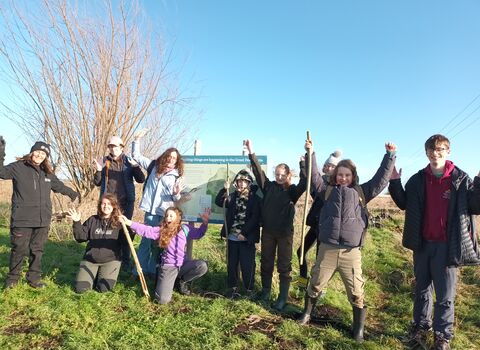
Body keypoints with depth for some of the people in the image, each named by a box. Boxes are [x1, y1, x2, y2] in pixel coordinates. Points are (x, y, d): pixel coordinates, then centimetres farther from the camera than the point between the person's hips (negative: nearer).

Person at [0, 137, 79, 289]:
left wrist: (73, 193, 40)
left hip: (42, 219, 5)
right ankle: (12, 277, 23)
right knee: (19, 249, 3)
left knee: (37, 250, 11)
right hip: (22, 219, -4)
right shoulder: (18, 167, -1)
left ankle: (34, 278, 22)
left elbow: (59, 186, 29)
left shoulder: (48, 173, 14)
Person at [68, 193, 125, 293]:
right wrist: (77, 223, -7)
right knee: (80, 288, -10)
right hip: (90, 260, 3)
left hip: (111, 260, -3)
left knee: (104, 288, -18)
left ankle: (103, 276, 17)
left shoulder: (119, 222, -3)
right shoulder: (92, 220, 7)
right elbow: (81, 238, 5)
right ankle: (95, 276, 21)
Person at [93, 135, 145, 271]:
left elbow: (141, 179, -2)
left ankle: (125, 260, 16)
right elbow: (97, 183, 6)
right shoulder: (104, 161, 6)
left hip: (126, 201, -1)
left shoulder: (129, 161, 3)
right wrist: (98, 171, -12)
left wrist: (136, 167, -19)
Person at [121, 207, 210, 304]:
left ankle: (181, 281, 4)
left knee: (202, 266, -25)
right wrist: (129, 223, -33)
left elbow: (199, 233, 16)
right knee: (163, 300, -19)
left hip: (183, 264, 3)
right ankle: (169, 283, 19)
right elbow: (146, 230, -19)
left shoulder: (185, 229, 3)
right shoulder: (161, 230, -4)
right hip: (168, 266, -3)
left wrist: (205, 222, 0)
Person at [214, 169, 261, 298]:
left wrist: (244, 233, -16)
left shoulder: (255, 199, -3)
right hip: (232, 237, 4)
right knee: (232, 264, 11)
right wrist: (224, 189, -16)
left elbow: (255, 218, -10)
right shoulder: (232, 197, 10)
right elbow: (218, 202, -2)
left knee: (247, 265, 0)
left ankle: (249, 290, 15)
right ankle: (232, 288, 25)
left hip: (247, 238, -3)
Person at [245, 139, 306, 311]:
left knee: (284, 266, 5)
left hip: (285, 232, -3)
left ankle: (283, 298, 15)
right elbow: (258, 172, -3)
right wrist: (251, 152, -11)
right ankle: (265, 292, 30)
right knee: (266, 263, 14)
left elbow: (304, 183, -20)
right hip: (268, 231, 3)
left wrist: (303, 164, -31)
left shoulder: (292, 190, -4)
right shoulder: (269, 186, 3)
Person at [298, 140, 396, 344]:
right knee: (315, 284, 14)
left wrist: (390, 156, 5)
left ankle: (358, 329, 25)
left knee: (356, 292, 6)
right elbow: (314, 177, 7)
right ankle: (307, 313, 38)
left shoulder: (361, 192, 10)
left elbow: (381, 179, 9)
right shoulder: (328, 191, 10)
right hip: (327, 249, 1)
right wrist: (310, 153, 1)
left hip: (351, 252, 0)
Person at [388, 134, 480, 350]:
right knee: (422, 289, 16)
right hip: (422, 244, 4)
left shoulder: (460, 179, -5)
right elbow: (404, 204, 11)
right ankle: (420, 327, 30)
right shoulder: (417, 180, 3)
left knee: (445, 294, 6)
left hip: (447, 245, -3)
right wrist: (394, 183, -1)